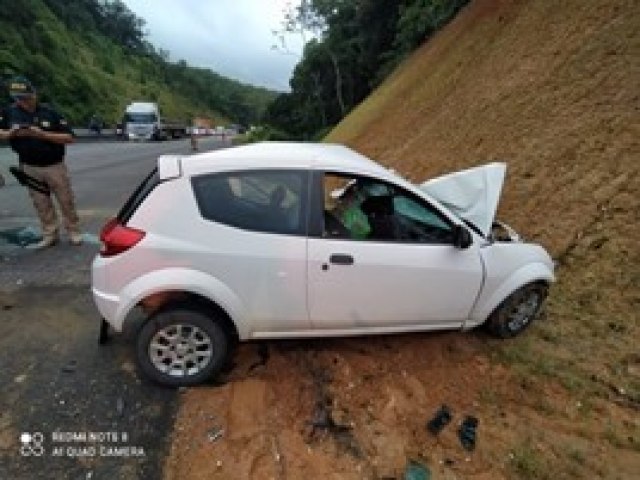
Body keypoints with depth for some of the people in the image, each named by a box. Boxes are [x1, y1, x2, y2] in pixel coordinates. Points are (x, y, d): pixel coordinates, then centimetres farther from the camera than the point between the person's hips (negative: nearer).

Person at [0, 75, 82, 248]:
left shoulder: (50, 113, -6)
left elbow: (69, 137, -9)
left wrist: (43, 134, -20)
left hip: (55, 166, -2)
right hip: (29, 168, 3)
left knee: (66, 201, 4)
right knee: (41, 204, 8)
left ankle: (73, 231, 16)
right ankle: (50, 235, 16)